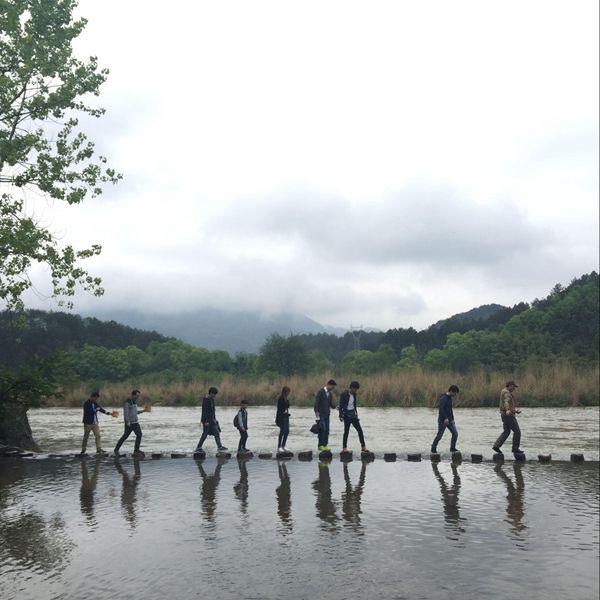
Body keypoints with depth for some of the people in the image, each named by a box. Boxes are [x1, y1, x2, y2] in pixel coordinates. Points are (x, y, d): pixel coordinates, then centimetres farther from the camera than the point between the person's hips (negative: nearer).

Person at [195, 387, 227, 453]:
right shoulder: (205, 400, -14)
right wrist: (205, 421, -22)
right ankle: (198, 447, 10)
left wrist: (214, 419, 19)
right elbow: (204, 411, -18)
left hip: (212, 420, 9)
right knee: (205, 434, -2)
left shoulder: (212, 400, 13)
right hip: (207, 420, -9)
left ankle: (219, 447, -1)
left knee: (217, 433, 1)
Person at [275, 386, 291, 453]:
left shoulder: (285, 399, 13)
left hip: (286, 417, 9)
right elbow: (279, 409, -18)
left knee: (287, 431, 10)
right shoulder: (280, 399, -14)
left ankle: (283, 446, 17)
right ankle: (279, 447, -1)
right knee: (282, 432, -6)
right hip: (282, 417, -9)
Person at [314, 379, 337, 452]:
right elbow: (316, 402, -13)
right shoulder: (321, 392, -8)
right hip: (321, 414, -7)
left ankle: (325, 445, 12)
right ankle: (320, 445, -3)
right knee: (322, 429, -9)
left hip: (327, 414, 7)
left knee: (327, 430, 5)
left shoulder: (330, 394, 15)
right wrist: (316, 411, -23)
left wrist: (335, 407, -2)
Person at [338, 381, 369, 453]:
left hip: (353, 414, 7)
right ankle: (344, 448, 7)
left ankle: (363, 447, 7)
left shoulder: (354, 394, 9)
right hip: (347, 414, -7)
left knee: (360, 430, 3)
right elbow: (341, 406, -11)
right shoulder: (344, 394, -11)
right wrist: (341, 416, -15)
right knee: (346, 431, -2)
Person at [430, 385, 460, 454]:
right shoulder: (443, 398, -16)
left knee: (455, 433, 0)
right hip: (443, 420, -8)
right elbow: (441, 408, -26)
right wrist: (446, 418, -31)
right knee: (439, 435, -3)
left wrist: (452, 418, 20)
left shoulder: (451, 398, 12)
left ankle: (452, 448, 11)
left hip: (450, 420, 8)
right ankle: (433, 449, 11)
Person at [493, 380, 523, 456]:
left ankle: (496, 446, 6)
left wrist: (515, 410, 34)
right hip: (509, 415, -10)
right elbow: (506, 402, -35)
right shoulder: (506, 392, -15)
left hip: (504, 414, 10)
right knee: (517, 431, -2)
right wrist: (507, 410, -52)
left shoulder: (504, 391, 17)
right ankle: (515, 449, 3)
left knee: (506, 432, 14)